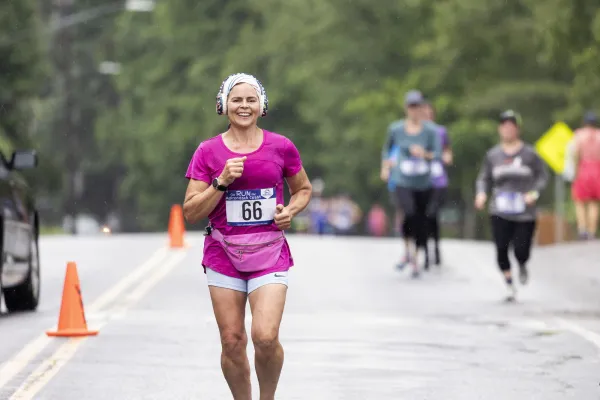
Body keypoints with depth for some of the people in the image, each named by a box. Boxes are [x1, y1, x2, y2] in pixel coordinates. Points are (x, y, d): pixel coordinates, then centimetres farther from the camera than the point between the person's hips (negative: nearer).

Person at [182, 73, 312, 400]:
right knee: (232, 342, 0)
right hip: (223, 254, 1)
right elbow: (191, 213, -2)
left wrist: (291, 210, -2)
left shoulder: (281, 147, 2)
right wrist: (222, 182, -15)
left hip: (270, 253, -1)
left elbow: (303, 189, 19)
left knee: (265, 337, -15)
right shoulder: (208, 152, 0)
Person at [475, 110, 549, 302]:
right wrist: (482, 193, -8)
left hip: (525, 213, -2)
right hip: (500, 212, 2)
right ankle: (509, 284, 13)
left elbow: (543, 176, 3)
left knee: (521, 250, -6)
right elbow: (484, 178, 11)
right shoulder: (492, 155, 5)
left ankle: (522, 266, 32)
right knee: (501, 249, -6)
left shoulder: (529, 153, -1)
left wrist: (534, 193, -13)